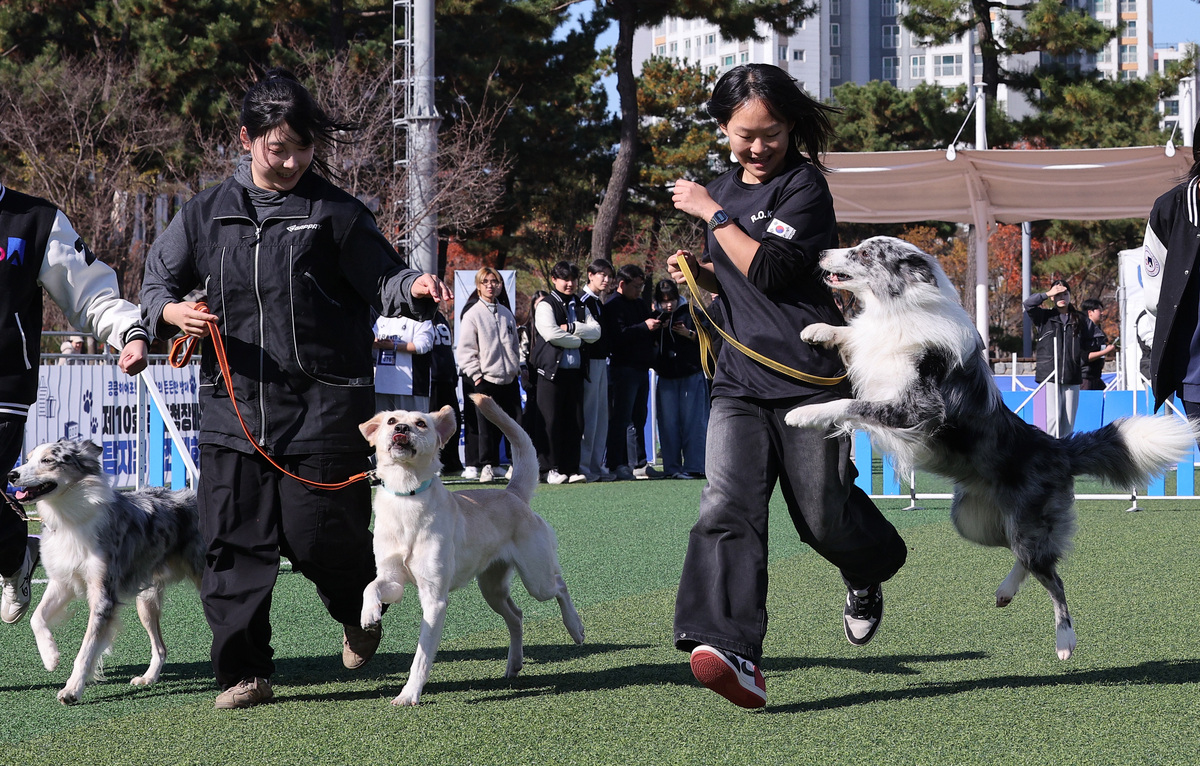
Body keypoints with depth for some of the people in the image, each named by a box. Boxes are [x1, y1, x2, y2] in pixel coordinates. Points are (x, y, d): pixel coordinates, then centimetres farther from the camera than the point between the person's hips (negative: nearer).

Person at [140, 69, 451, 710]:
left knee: (317, 535, -5)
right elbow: (158, 279, 18)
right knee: (232, 539, -1)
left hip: (323, 404, -3)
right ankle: (244, 673, 7)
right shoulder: (208, 213, 9)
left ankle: (358, 609, 29)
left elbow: (381, 282, 2)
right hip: (233, 403, 3)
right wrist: (170, 311, -4)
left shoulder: (335, 213, 1)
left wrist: (415, 289, -20)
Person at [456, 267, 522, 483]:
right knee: (487, 426, -2)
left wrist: (517, 367, 12)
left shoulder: (506, 313, 13)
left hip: (509, 378, 4)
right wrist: (476, 375, -9)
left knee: (516, 422, 1)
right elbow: (464, 350, -4)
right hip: (486, 379, -4)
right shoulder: (472, 315, -2)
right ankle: (488, 466, 7)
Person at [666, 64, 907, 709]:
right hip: (740, 379, 5)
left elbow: (770, 270, -18)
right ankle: (733, 652, -29)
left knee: (823, 517, 2)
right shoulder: (726, 188, 17)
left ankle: (867, 573, 40)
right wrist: (697, 271, 9)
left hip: (809, 376, -5)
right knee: (727, 506, -16)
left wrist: (712, 214, -12)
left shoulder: (804, 186, -6)